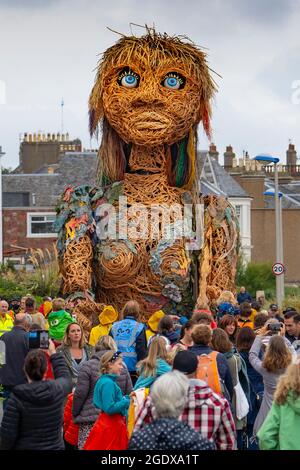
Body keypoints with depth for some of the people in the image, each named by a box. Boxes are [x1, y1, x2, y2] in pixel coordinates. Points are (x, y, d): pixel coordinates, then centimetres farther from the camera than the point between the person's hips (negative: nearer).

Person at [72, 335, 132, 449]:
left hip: (90, 418, -4)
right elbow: (129, 393, 11)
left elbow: (80, 394, -4)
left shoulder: (88, 366, -2)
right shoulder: (122, 367, 9)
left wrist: (75, 414, 8)